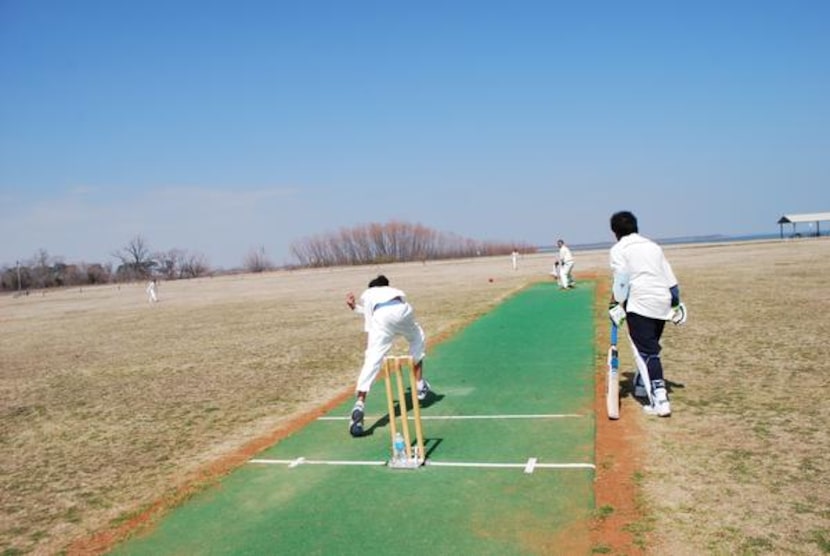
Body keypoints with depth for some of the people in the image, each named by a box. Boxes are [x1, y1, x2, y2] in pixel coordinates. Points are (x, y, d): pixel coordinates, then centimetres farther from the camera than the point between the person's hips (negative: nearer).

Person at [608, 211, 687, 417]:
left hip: (640, 303, -7)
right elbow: (670, 278, 16)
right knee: (650, 347, 23)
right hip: (662, 303, 7)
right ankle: (642, 385, 39)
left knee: (646, 351, -5)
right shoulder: (653, 246, 19)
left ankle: (660, 400, -13)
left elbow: (621, 280, -12)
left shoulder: (619, 249, 1)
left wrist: (615, 304, -9)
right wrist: (676, 303, 19)